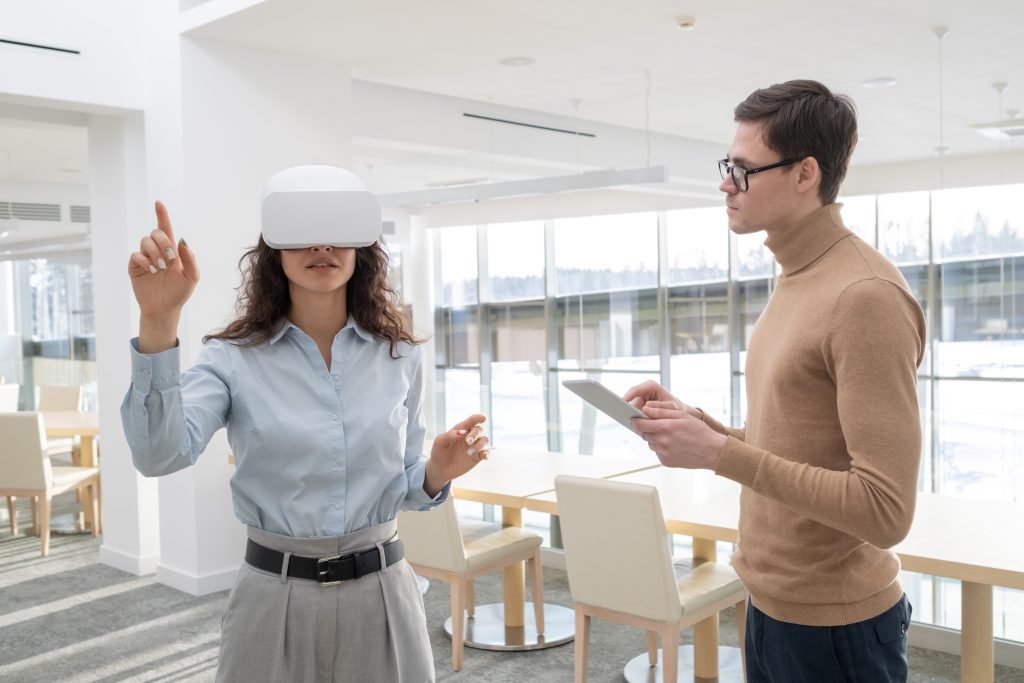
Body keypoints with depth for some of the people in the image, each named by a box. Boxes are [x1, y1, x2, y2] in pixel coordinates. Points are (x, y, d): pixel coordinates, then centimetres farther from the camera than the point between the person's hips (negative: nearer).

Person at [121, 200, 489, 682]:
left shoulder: (399, 355, -1)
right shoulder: (234, 357, -7)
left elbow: (398, 487, 8)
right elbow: (158, 455, -25)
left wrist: (437, 473, -13)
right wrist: (158, 322, -34)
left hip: (381, 596, 2)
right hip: (274, 599, -1)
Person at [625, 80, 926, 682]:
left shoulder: (866, 296, -21)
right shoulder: (796, 280, 8)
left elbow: (885, 511, -24)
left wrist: (719, 453, -25)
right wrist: (694, 421, 0)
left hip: (833, 626, -8)